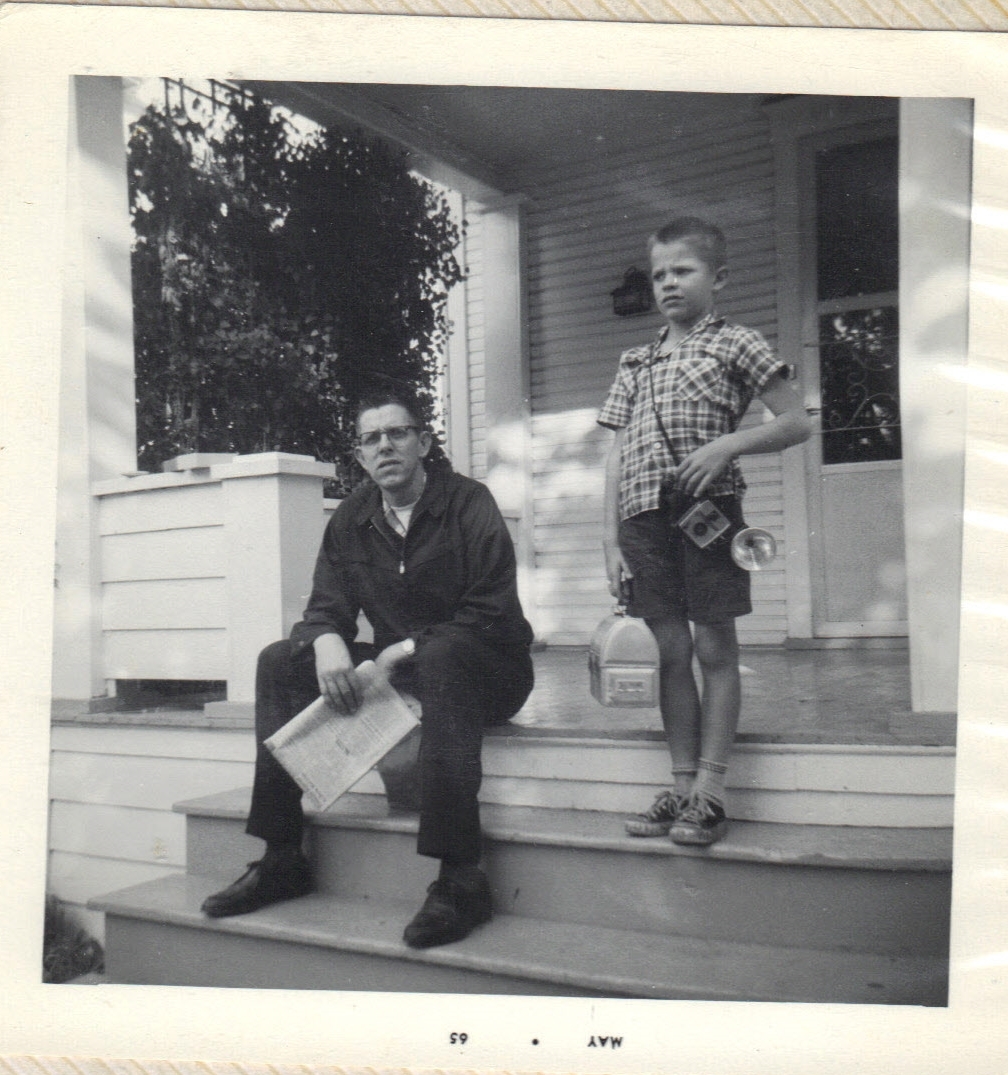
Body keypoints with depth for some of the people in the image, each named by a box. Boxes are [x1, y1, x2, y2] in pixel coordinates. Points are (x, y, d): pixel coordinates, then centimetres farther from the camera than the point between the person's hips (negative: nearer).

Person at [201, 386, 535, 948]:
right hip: (395, 669, 6)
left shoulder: (469, 503, -10)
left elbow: (492, 616, -17)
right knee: (280, 661, -9)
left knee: (440, 659, -39)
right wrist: (329, 644, -20)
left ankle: (461, 879, -40)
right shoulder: (351, 519, 7)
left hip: (487, 673, -6)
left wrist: (409, 648, -22)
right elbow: (326, 608, 4)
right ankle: (282, 858, -9)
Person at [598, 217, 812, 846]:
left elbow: (797, 424, 2)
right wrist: (612, 540, 7)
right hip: (644, 515, 5)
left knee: (714, 648, -1)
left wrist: (728, 444, -14)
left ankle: (710, 796, 5)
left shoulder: (735, 344, 6)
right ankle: (682, 788, 14)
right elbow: (617, 456, 15)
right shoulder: (634, 363, 18)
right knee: (671, 652, 7)